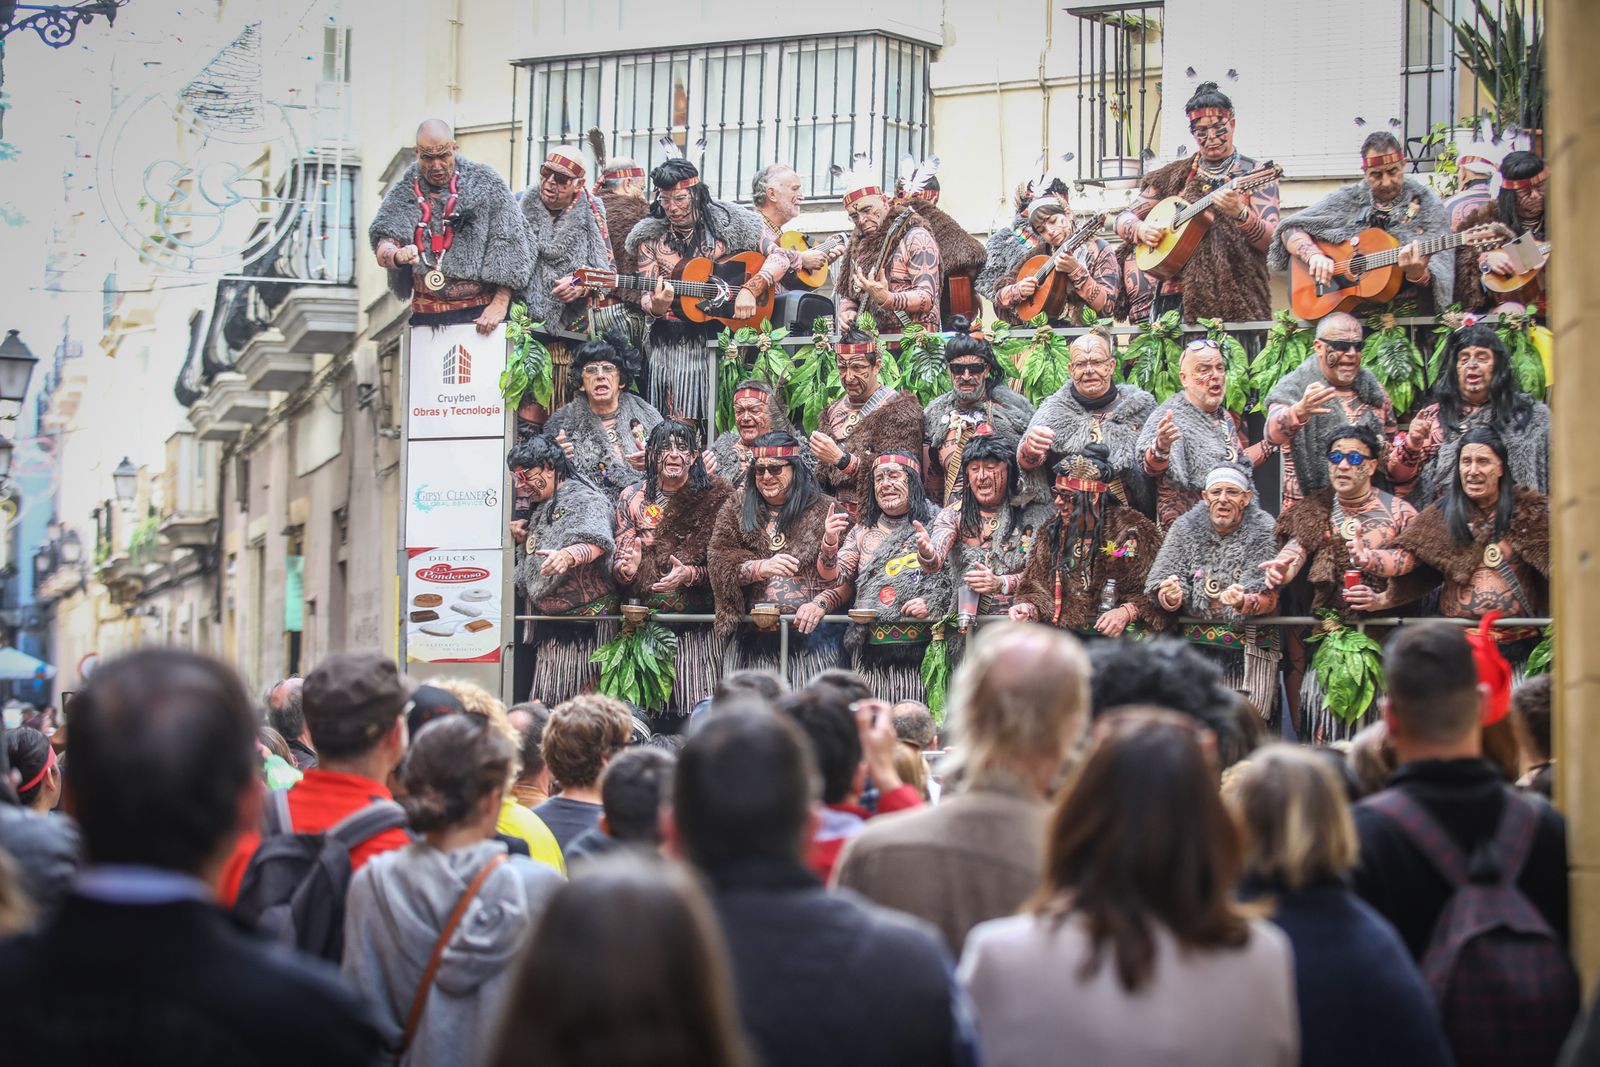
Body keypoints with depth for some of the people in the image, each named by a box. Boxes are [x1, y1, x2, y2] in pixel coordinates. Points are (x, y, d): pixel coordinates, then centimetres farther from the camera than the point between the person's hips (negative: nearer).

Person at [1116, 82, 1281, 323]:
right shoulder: (1175, 176, 15)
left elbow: (1270, 241, -5)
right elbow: (1123, 220, 18)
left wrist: (1240, 214, -23)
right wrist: (1140, 228, -4)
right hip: (1176, 295, 2)